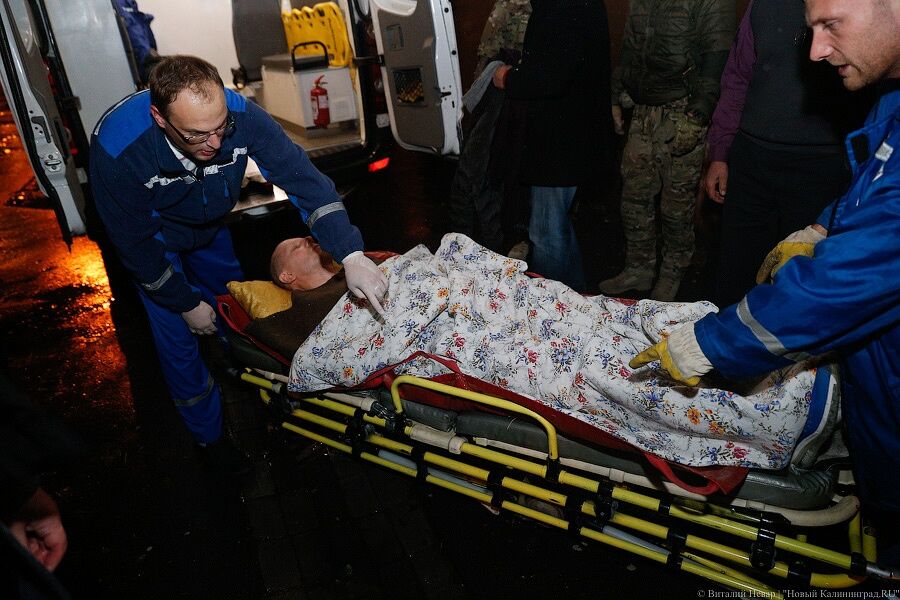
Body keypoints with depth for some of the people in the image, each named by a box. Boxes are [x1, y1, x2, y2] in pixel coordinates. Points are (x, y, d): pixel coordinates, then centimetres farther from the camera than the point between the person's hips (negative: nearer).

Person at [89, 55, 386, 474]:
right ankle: (209, 435, 25)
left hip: (208, 228, 3)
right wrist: (187, 305, -18)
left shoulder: (240, 115, -35)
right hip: (155, 245, -3)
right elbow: (136, 243, -27)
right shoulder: (116, 148, -40)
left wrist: (351, 255, -48)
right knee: (179, 340, 0)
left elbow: (302, 178, -36)